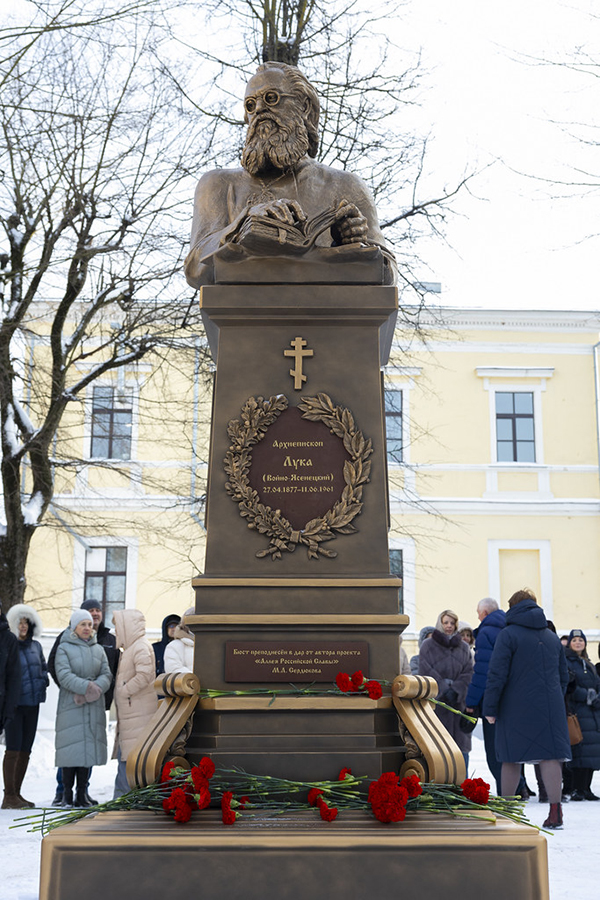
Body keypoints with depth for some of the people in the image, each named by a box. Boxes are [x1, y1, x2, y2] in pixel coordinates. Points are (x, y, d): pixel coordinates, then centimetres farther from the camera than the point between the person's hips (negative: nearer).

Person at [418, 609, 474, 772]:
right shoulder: (428, 646, 5)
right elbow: (426, 673, -3)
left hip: (459, 702, 3)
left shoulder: (463, 647, 14)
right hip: (436, 702, -3)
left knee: (461, 745, 1)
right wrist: (444, 690, -12)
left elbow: (469, 673, 5)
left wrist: (456, 690, -11)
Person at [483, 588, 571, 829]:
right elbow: (563, 675, 20)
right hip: (550, 707, 4)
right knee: (550, 756, 0)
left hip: (516, 708, -4)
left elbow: (496, 674, -11)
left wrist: (490, 708, -8)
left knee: (512, 758, 4)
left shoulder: (508, 634, -4)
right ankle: (555, 812, -7)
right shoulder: (551, 636, 14)